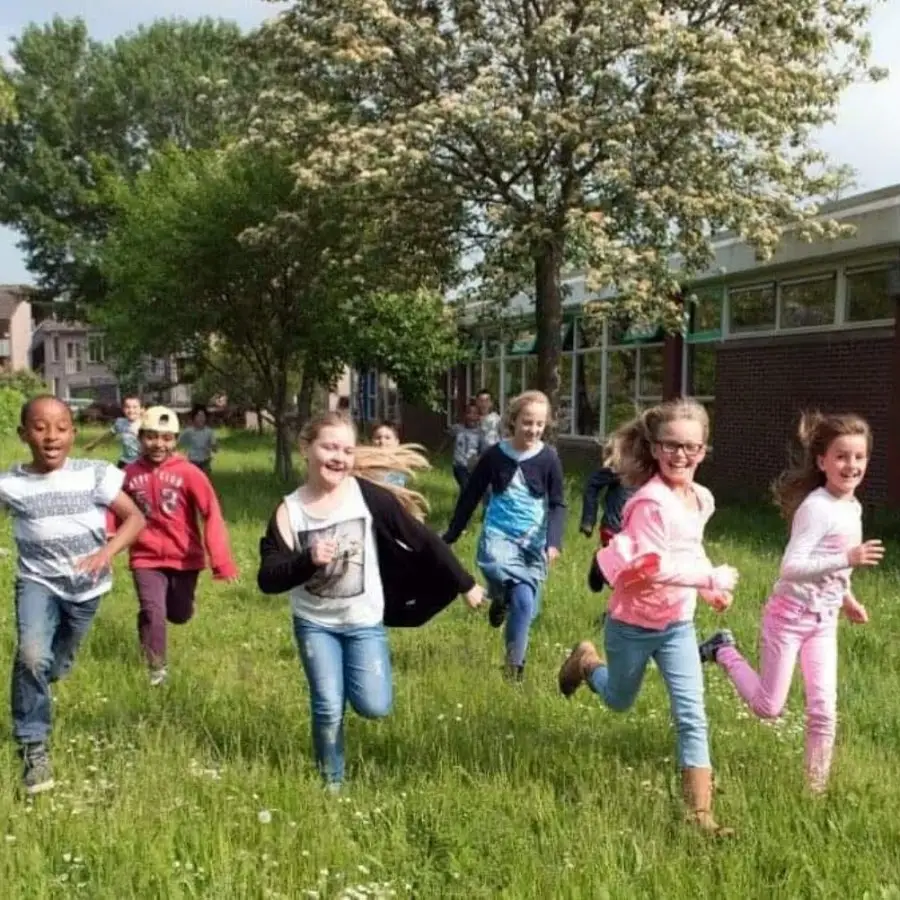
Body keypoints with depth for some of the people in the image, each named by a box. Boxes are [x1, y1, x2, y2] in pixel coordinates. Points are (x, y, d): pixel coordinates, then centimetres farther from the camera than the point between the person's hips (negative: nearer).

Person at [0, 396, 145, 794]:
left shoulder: (95, 474, -12)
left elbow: (135, 517, -10)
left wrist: (106, 553, -24)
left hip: (86, 586, 2)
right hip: (38, 581, -1)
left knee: (55, 665, 18)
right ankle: (33, 747, -10)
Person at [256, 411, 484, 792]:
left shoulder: (368, 495, -14)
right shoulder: (289, 511, -11)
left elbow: (421, 539, -8)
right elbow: (267, 580, -12)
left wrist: (465, 584, -4)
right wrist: (308, 560, -29)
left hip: (364, 621, 0)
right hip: (314, 623, 0)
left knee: (374, 706, -8)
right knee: (328, 709, -3)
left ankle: (350, 678, 27)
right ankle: (332, 782, 23)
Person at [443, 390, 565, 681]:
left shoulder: (548, 458, -3)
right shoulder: (495, 455, -3)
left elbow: (557, 505, 1)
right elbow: (470, 496, 5)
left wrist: (554, 541, -15)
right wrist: (451, 535, 9)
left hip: (532, 540, 1)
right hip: (498, 534, -1)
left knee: (524, 605, -4)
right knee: (493, 565, -35)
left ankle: (515, 664, 19)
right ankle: (501, 597, 1)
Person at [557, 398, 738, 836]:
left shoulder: (702, 499, -1)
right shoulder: (651, 502, -26)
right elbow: (654, 568, -31)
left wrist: (710, 589, 2)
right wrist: (713, 576, -28)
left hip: (678, 623, 5)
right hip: (634, 622, -5)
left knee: (692, 715, -3)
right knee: (619, 702, 21)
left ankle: (700, 811, 3)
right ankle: (587, 660, 52)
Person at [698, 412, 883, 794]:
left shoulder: (853, 507, 5)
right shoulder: (816, 507, -22)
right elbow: (792, 567, -29)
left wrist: (847, 598, 17)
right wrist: (848, 560, -36)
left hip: (824, 621, 7)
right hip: (789, 615, -7)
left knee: (823, 711, 1)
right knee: (768, 708, 4)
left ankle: (817, 788, 15)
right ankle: (724, 652, 26)